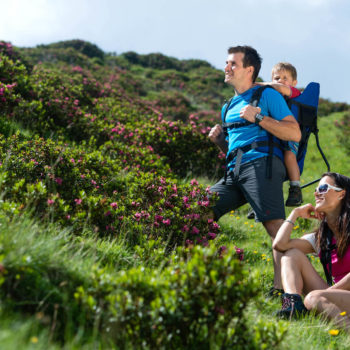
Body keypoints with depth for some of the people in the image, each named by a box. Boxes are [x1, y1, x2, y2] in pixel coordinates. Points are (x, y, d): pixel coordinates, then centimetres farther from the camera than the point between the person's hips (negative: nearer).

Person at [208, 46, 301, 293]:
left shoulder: (267, 95, 6)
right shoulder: (231, 105, 29)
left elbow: (295, 134, -4)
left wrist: (258, 118, -9)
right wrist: (219, 140, 14)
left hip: (261, 163, -8)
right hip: (235, 171, 8)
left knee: (275, 226, -22)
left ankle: (281, 288, -32)